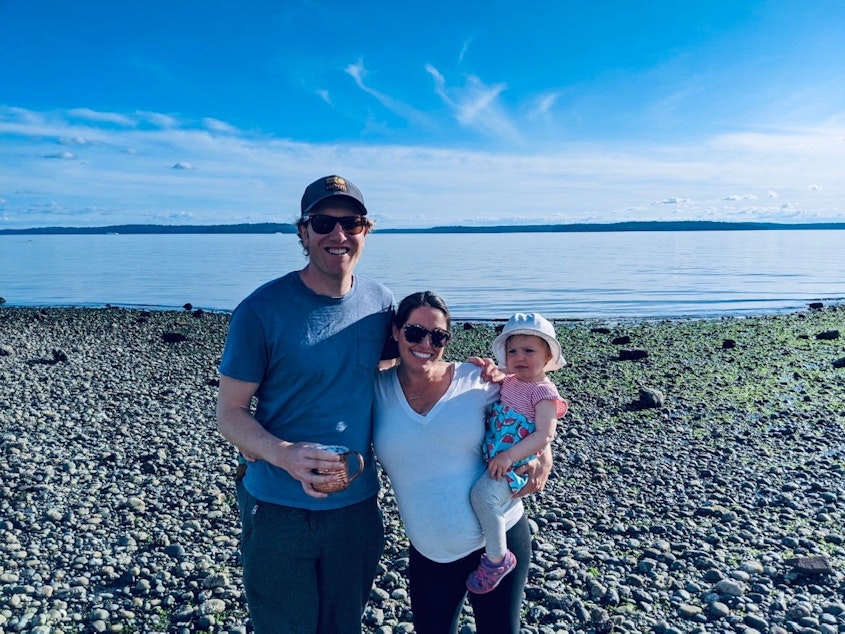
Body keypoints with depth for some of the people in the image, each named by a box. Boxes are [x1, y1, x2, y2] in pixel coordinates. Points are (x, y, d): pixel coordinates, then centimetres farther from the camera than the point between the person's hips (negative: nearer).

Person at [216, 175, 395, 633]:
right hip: (278, 510, -3)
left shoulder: (381, 304, -4)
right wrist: (286, 456, -29)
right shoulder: (261, 310, -15)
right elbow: (229, 413, -10)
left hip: (357, 507, 4)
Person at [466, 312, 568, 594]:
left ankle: (497, 559, -10)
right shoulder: (509, 381, 12)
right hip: (489, 456, 9)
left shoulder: (544, 392, -11)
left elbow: (544, 435, -19)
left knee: (483, 494, -29)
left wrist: (508, 458, -26)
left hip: (514, 464, -9)